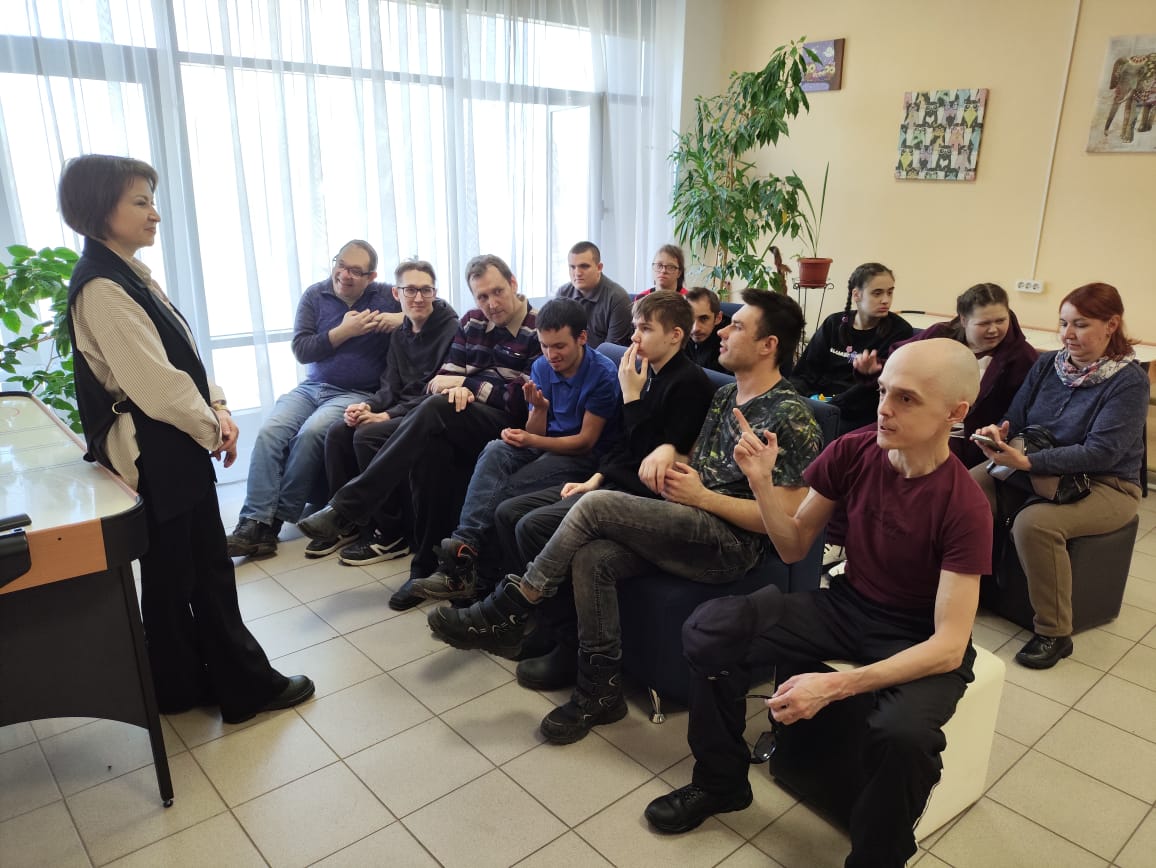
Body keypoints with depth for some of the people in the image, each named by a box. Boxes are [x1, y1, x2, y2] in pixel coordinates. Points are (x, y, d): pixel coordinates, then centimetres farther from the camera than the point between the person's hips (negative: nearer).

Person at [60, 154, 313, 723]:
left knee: (210, 569, 15)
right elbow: (154, 383, -23)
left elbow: (183, 358, 12)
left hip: (182, 448, 9)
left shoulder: (133, 274, 10)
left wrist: (216, 407, -1)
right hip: (153, 456, -9)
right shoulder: (99, 289, -19)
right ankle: (181, 687, 28)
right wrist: (212, 427, -10)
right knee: (170, 577, 8)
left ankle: (242, 682, 27)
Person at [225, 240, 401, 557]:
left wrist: (404, 317, -17)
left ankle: (274, 519, -19)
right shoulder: (315, 295, 8)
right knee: (270, 432, -23)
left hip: (356, 394, -3)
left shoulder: (387, 296, 3)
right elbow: (301, 349, 0)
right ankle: (253, 523, -25)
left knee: (310, 433, -30)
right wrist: (344, 331, -11)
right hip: (311, 387, 4)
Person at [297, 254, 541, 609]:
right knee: (429, 446, -32)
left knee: (435, 409, -32)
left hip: (508, 426, -4)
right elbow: (446, 376, 11)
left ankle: (347, 509, -28)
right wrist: (456, 389, -15)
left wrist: (468, 385, -6)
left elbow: (527, 399, -10)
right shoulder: (471, 323, 16)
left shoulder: (539, 330, -1)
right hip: (464, 422, 5)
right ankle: (428, 564, -22)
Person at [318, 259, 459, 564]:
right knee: (338, 431, -10)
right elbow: (391, 387, 11)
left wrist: (389, 416, -21)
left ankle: (392, 535, -15)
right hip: (402, 409, 8)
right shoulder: (400, 332, 13)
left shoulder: (451, 330, -12)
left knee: (367, 436, -26)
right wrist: (368, 406, -11)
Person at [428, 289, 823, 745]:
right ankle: (601, 690, -9)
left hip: (732, 541, -8)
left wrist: (701, 496, -14)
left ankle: (506, 615, -9)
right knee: (592, 557, -20)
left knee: (595, 505, -22)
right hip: (690, 529, 8)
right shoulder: (725, 395, 17)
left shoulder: (791, 417, -10)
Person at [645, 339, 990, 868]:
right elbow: (794, 548, 0)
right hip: (847, 606, 5)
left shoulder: (963, 507, -22)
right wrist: (762, 482, -19)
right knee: (708, 629, -14)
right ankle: (721, 782, 10)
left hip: (920, 639, -4)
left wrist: (835, 687, -36)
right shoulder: (852, 452, -10)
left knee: (904, 735, -37)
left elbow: (949, 645, -25)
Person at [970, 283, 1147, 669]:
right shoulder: (1047, 364, 3)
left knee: (1034, 523, -35)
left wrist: (1025, 462, -34)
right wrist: (1000, 435, -21)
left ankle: (1054, 634, -16)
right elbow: (1016, 419, 5)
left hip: (1104, 485, -5)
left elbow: (1101, 453, -23)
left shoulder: (1129, 381, -13)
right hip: (1036, 470, 5)